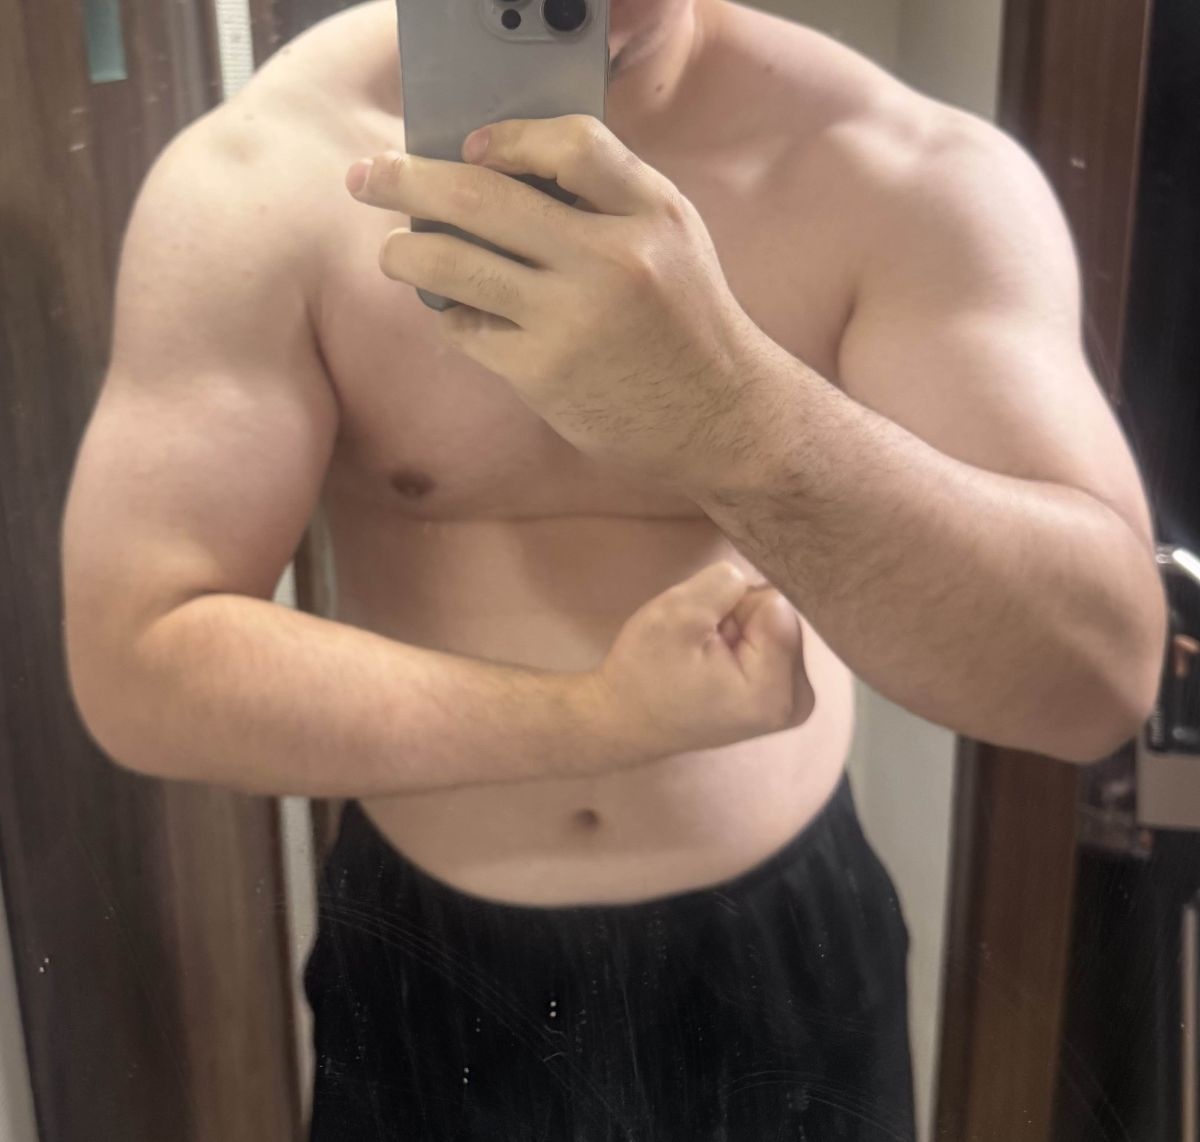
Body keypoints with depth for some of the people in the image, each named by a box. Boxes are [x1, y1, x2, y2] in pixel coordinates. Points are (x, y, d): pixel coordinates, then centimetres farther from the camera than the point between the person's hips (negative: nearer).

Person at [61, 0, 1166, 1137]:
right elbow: (136, 667, -16)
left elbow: (1097, 668, -24)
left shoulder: (913, 177, -15)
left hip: (785, 957, 1)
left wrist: (728, 414, -40)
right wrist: (611, 717, -23)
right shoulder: (256, 171, -14)